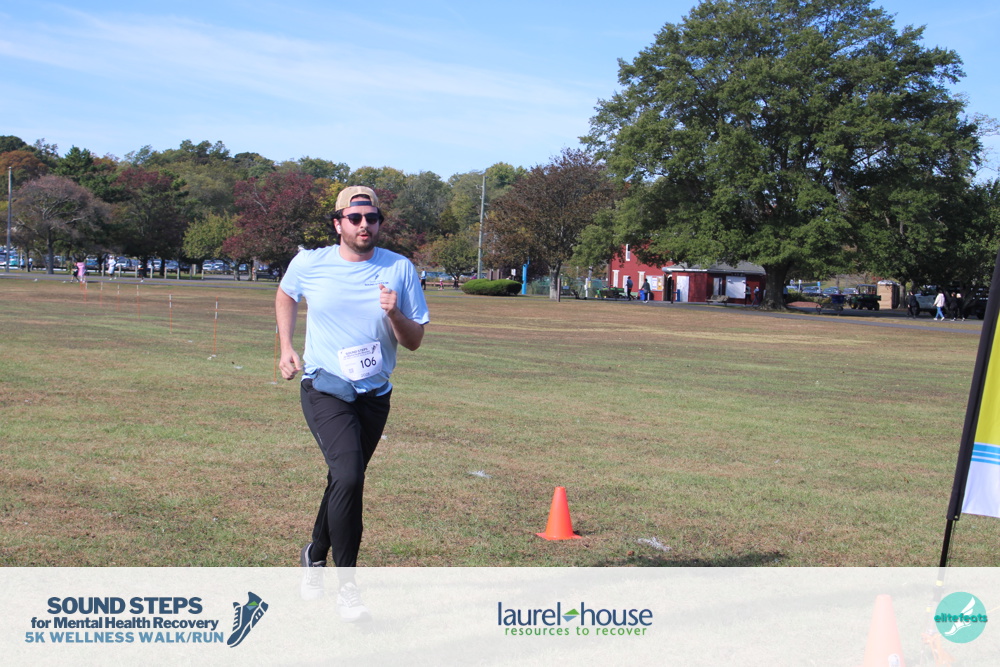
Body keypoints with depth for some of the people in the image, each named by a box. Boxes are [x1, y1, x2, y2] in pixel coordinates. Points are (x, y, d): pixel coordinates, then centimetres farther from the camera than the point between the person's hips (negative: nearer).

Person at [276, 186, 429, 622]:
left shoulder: (400, 270, -4)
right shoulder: (309, 264, -4)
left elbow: (414, 341, -3)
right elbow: (285, 295, 18)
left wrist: (394, 314, -23)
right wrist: (286, 348, 7)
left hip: (375, 395, 3)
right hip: (324, 389, -3)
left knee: (344, 482, 15)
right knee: (349, 477, -22)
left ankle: (314, 555, 43)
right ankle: (345, 585, -9)